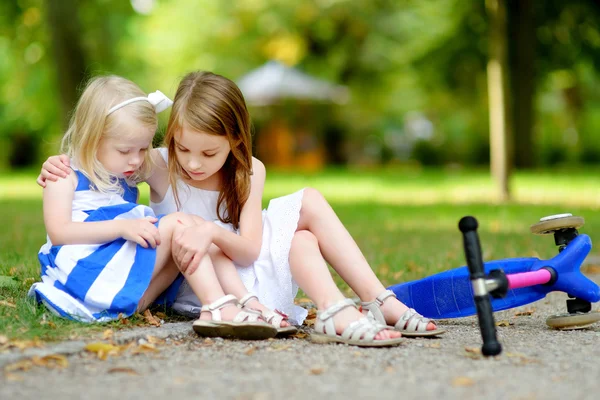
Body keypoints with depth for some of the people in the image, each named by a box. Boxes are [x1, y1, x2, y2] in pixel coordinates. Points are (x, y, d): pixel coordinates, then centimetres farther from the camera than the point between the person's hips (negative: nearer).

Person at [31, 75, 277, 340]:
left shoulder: (129, 175, 21)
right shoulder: (66, 175, -1)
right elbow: (58, 232, -15)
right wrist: (123, 227, -24)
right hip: (85, 273, -8)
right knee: (178, 224, -19)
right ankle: (222, 309, -33)